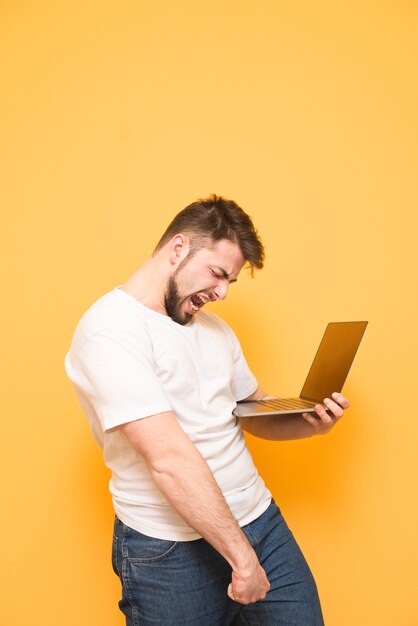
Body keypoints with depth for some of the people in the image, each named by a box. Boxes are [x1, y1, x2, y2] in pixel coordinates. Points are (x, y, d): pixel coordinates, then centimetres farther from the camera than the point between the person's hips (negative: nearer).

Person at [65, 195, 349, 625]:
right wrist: (241, 555, -20)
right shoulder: (110, 328, -17)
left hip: (260, 520, 7)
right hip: (173, 553, -6)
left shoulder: (213, 328, 10)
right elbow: (170, 458, -23)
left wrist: (309, 422, -3)